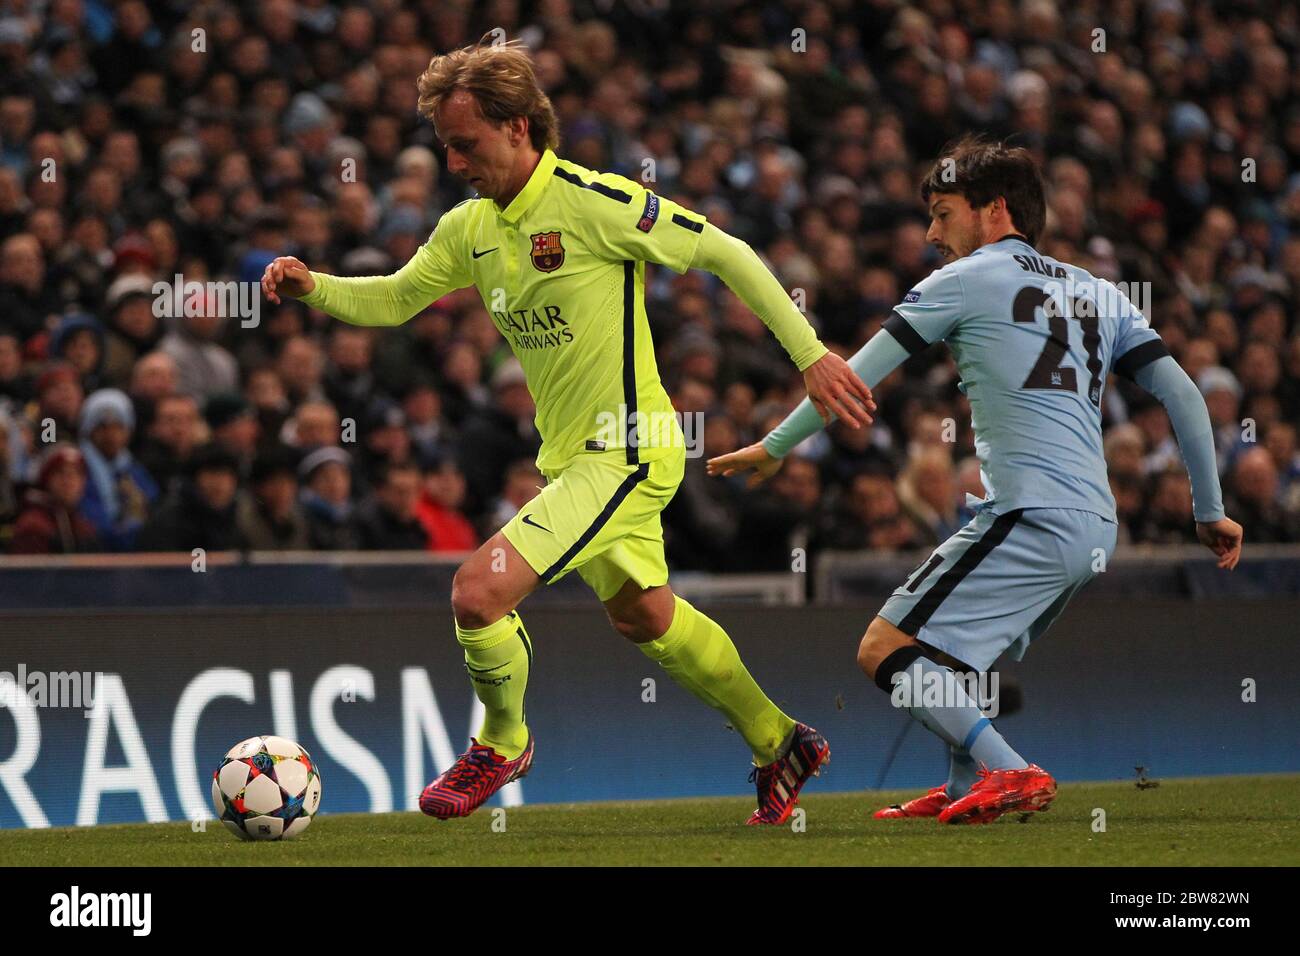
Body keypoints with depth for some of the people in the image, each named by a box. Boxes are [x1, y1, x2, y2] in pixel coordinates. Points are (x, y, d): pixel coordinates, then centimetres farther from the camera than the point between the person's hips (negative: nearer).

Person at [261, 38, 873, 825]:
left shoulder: (595, 203, -19)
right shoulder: (471, 228, 4)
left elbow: (726, 254, -12)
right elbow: (392, 300, 15)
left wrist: (810, 354, -11)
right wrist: (311, 287, -5)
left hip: (625, 453, -9)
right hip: (571, 456, 9)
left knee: (480, 591, -18)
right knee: (644, 618, 22)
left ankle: (502, 744, 9)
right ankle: (779, 745, 40)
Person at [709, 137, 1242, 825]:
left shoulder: (963, 281, 3)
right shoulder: (1100, 294, 20)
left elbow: (856, 377, 6)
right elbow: (1181, 394, 14)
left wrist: (775, 446, 16)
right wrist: (1209, 511, 17)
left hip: (1031, 519, -8)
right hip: (1096, 528, 8)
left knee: (885, 650, -8)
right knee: (945, 649, 27)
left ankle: (1010, 773, -19)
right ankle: (965, 791, 20)